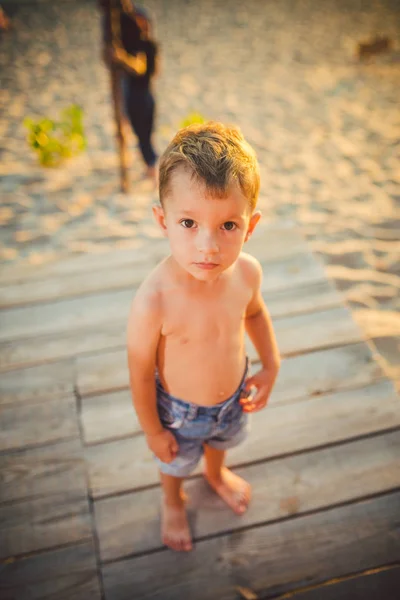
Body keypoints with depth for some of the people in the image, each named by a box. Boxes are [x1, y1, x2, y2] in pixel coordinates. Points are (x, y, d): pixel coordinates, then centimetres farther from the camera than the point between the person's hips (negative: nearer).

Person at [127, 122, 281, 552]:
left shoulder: (246, 272, -26)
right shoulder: (153, 303, -41)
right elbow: (141, 373, -24)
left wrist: (271, 364, -5)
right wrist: (152, 430, -10)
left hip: (233, 396, 4)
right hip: (179, 411, -3)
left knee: (221, 441, 36)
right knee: (176, 463, 29)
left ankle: (217, 474, 72)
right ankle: (173, 502, 65)